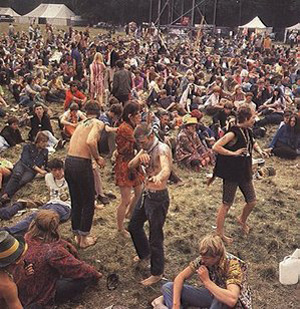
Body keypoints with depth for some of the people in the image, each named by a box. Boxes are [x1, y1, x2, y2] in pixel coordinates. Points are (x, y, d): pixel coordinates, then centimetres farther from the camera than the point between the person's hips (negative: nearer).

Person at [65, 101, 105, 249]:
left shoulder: (81, 123, 16)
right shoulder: (98, 123, -5)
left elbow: (75, 142, 11)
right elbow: (90, 141, -22)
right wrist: (98, 158, -8)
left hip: (69, 161, 7)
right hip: (82, 164, -7)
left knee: (76, 201, 20)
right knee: (88, 203, 11)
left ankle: (76, 235, 33)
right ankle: (84, 239, 20)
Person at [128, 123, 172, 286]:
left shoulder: (162, 149, -20)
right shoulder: (146, 149, 6)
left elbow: (166, 169, -41)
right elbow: (131, 165, -3)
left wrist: (159, 177, -64)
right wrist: (140, 156, -25)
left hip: (158, 197, -9)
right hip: (146, 194, 9)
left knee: (155, 236, 1)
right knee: (134, 226, 24)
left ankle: (157, 273, 17)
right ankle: (144, 253, 49)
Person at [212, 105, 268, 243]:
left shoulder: (248, 131, 4)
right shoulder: (233, 133, -21)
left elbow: (253, 143, 26)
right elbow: (215, 147, -29)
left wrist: (259, 150, 6)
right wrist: (233, 153, -26)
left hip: (245, 172, 8)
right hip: (232, 174, -8)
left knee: (252, 201, 17)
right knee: (227, 204, 4)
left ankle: (242, 220, 46)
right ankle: (219, 233, 18)